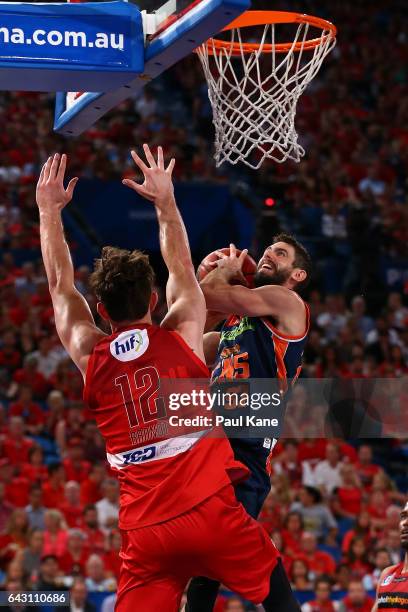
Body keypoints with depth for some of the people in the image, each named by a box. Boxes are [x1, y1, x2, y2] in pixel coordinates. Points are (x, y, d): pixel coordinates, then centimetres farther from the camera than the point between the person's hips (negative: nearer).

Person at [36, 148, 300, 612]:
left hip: (145, 532, 2)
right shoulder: (182, 336, 1)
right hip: (211, 513, -2)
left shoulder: (89, 356, 5)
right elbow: (181, 268, 18)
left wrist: (49, 209, 27)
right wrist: (165, 200, 27)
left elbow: (60, 284, 19)